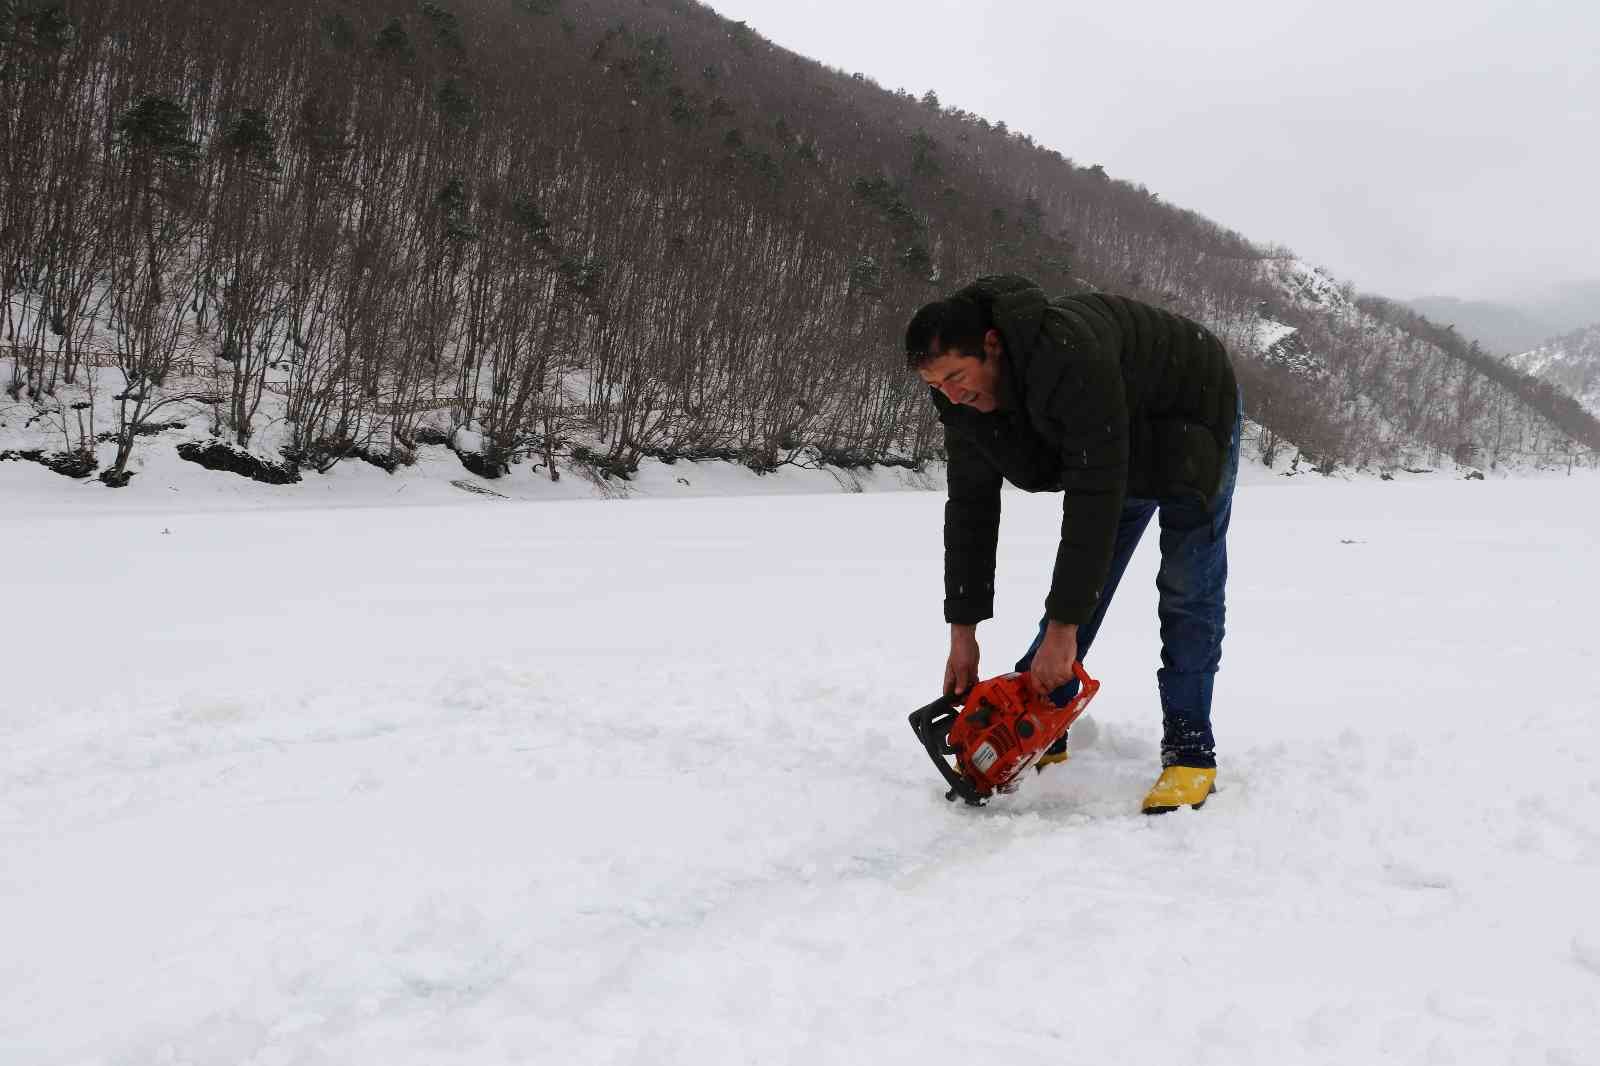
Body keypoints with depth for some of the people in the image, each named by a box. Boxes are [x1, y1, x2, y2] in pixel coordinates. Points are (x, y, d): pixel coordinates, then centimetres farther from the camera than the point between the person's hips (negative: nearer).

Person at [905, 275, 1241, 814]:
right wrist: (963, 631, -12)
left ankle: (1190, 751, -6)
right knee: (1079, 581, 2)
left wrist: (1063, 630, -42)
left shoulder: (1070, 355, -44)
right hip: (1117, 447, 7)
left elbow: (1095, 496, -44)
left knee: (1187, 589, -11)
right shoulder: (965, 396, -20)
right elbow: (970, 508, -12)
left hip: (1193, 421, -6)